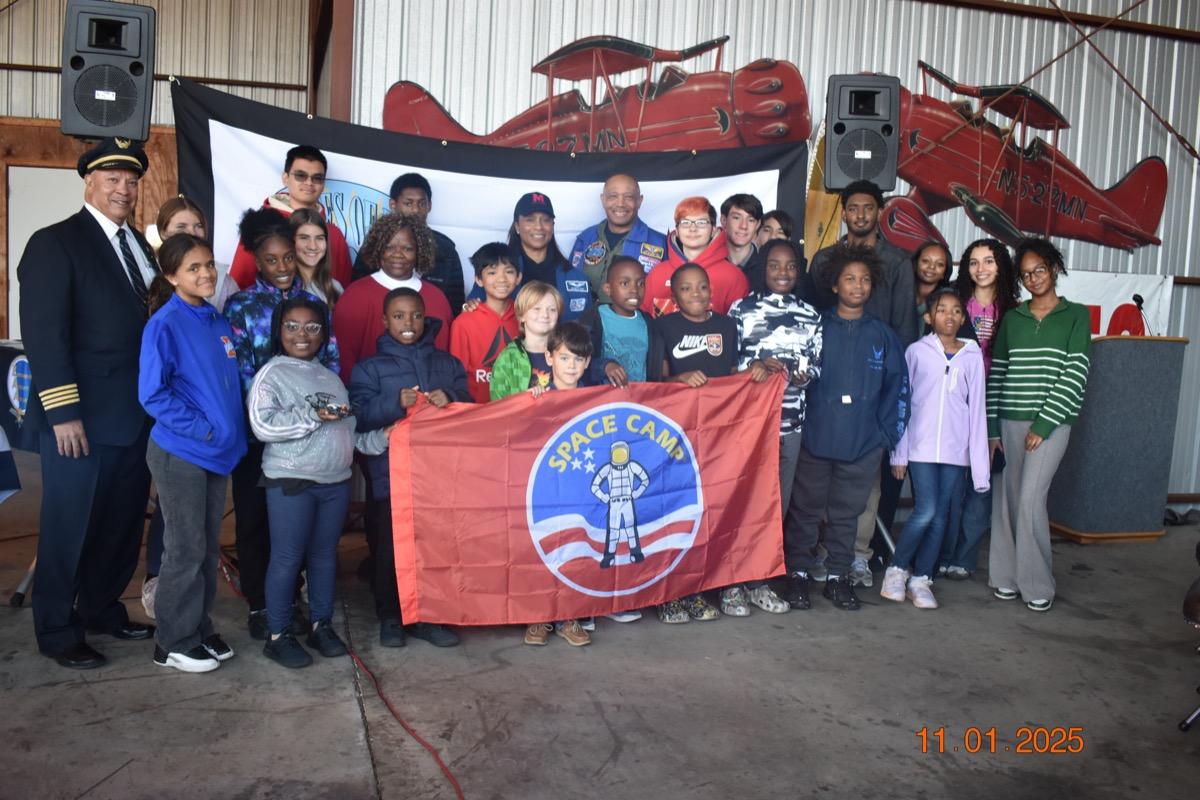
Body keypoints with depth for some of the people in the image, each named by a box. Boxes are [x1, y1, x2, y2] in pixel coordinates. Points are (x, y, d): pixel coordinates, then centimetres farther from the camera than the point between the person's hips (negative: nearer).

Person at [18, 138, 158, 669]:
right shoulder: (55, 243, -7)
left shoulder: (139, 246, 14)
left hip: (136, 415, 7)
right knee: (69, 526, 6)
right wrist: (63, 412, -20)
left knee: (124, 521, 15)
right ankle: (57, 631, 21)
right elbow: (44, 334, -14)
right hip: (83, 418, -7)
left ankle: (102, 609, 33)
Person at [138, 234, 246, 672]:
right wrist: (202, 429, -17)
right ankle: (174, 642, 16)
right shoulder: (164, 325, -11)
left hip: (218, 452, 6)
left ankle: (200, 629, 27)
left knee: (209, 548, 14)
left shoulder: (219, 323, 9)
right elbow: (152, 395, -15)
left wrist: (230, 432, 5)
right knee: (185, 550, 2)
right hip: (180, 453, -6)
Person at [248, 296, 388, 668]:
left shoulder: (330, 377, 16)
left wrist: (380, 438, 5)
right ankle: (278, 635, 13)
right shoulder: (272, 373, -3)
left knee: (325, 553, 13)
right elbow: (262, 425, -16)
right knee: (287, 557, 0)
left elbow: (348, 428, 19)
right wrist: (312, 415, -20)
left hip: (336, 480, 6)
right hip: (291, 480, -6)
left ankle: (322, 624, 26)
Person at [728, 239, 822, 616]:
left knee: (777, 502, 8)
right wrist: (757, 365, -15)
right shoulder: (742, 309, 2)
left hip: (790, 421, 4)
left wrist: (798, 373, -6)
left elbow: (817, 365, 14)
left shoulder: (809, 315, 13)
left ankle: (759, 581, 21)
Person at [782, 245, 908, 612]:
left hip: (863, 443, 2)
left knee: (846, 513, 11)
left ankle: (838, 576, 23)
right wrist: (798, 423, -5)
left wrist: (888, 433, 0)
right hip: (815, 438, -1)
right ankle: (798, 574, 17)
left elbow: (898, 385, 8)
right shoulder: (816, 327, 1)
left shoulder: (882, 334, 8)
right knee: (806, 509, 6)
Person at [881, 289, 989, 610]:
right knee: (926, 511, -9)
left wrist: (980, 462, 2)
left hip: (955, 449, 3)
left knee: (940, 515, 6)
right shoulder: (917, 351, 0)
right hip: (921, 446, -3)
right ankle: (897, 569, 10)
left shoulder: (972, 356, 6)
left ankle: (920, 578, 18)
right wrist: (899, 453, -1)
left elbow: (977, 409, 6)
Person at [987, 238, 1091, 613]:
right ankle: (1007, 575, 16)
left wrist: (1043, 424, -12)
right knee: (1008, 498, 5)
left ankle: (1037, 583, 3)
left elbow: (1075, 373, -6)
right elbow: (996, 372, 10)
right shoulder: (1012, 318, 11)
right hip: (1010, 421, 3)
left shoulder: (1076, 315, 2)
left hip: (1051, 423, -3)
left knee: (1030, 498, -10)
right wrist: (992, 427, 4)